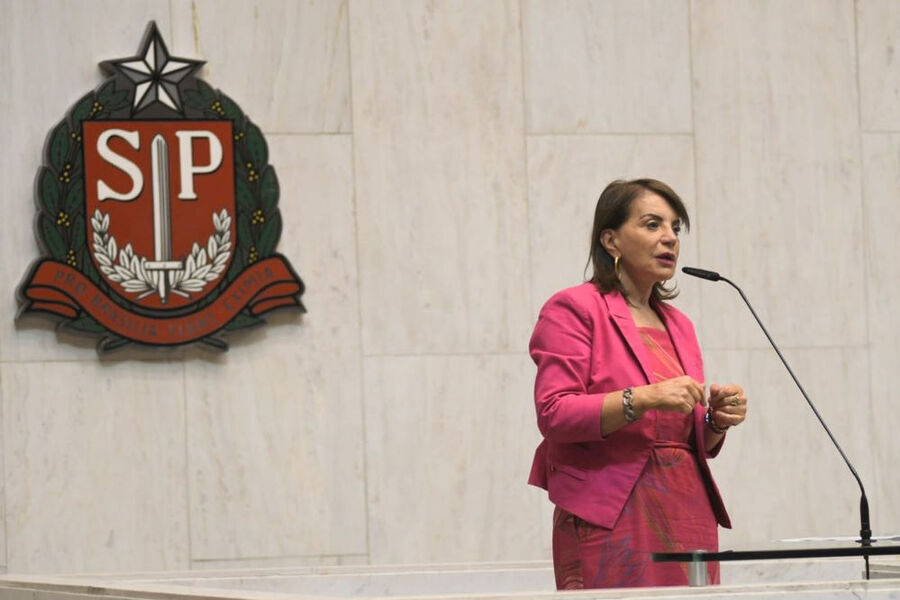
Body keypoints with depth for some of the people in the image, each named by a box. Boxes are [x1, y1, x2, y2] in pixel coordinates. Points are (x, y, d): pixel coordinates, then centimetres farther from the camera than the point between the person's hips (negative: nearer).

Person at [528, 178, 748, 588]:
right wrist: (643, 398, -21)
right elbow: (554, 415, -12)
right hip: (611, 521, -6)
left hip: (687, 517, 6)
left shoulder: (678, 325, 21)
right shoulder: (573, 309, 0)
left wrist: (717, 420, 1)